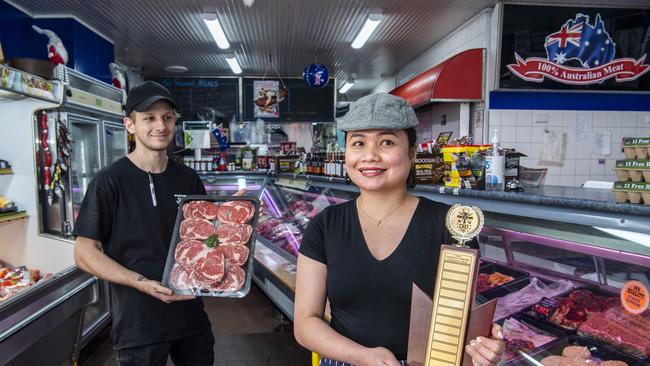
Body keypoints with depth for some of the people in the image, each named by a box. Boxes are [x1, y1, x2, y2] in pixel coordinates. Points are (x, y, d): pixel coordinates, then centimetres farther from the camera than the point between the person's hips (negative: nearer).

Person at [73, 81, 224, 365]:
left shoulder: (189, 179, 4)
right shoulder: (110, 182, -11)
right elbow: (85, 252, -10)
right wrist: (142, 283, -21)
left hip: (191, 316, 5)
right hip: (138, 323, -4)